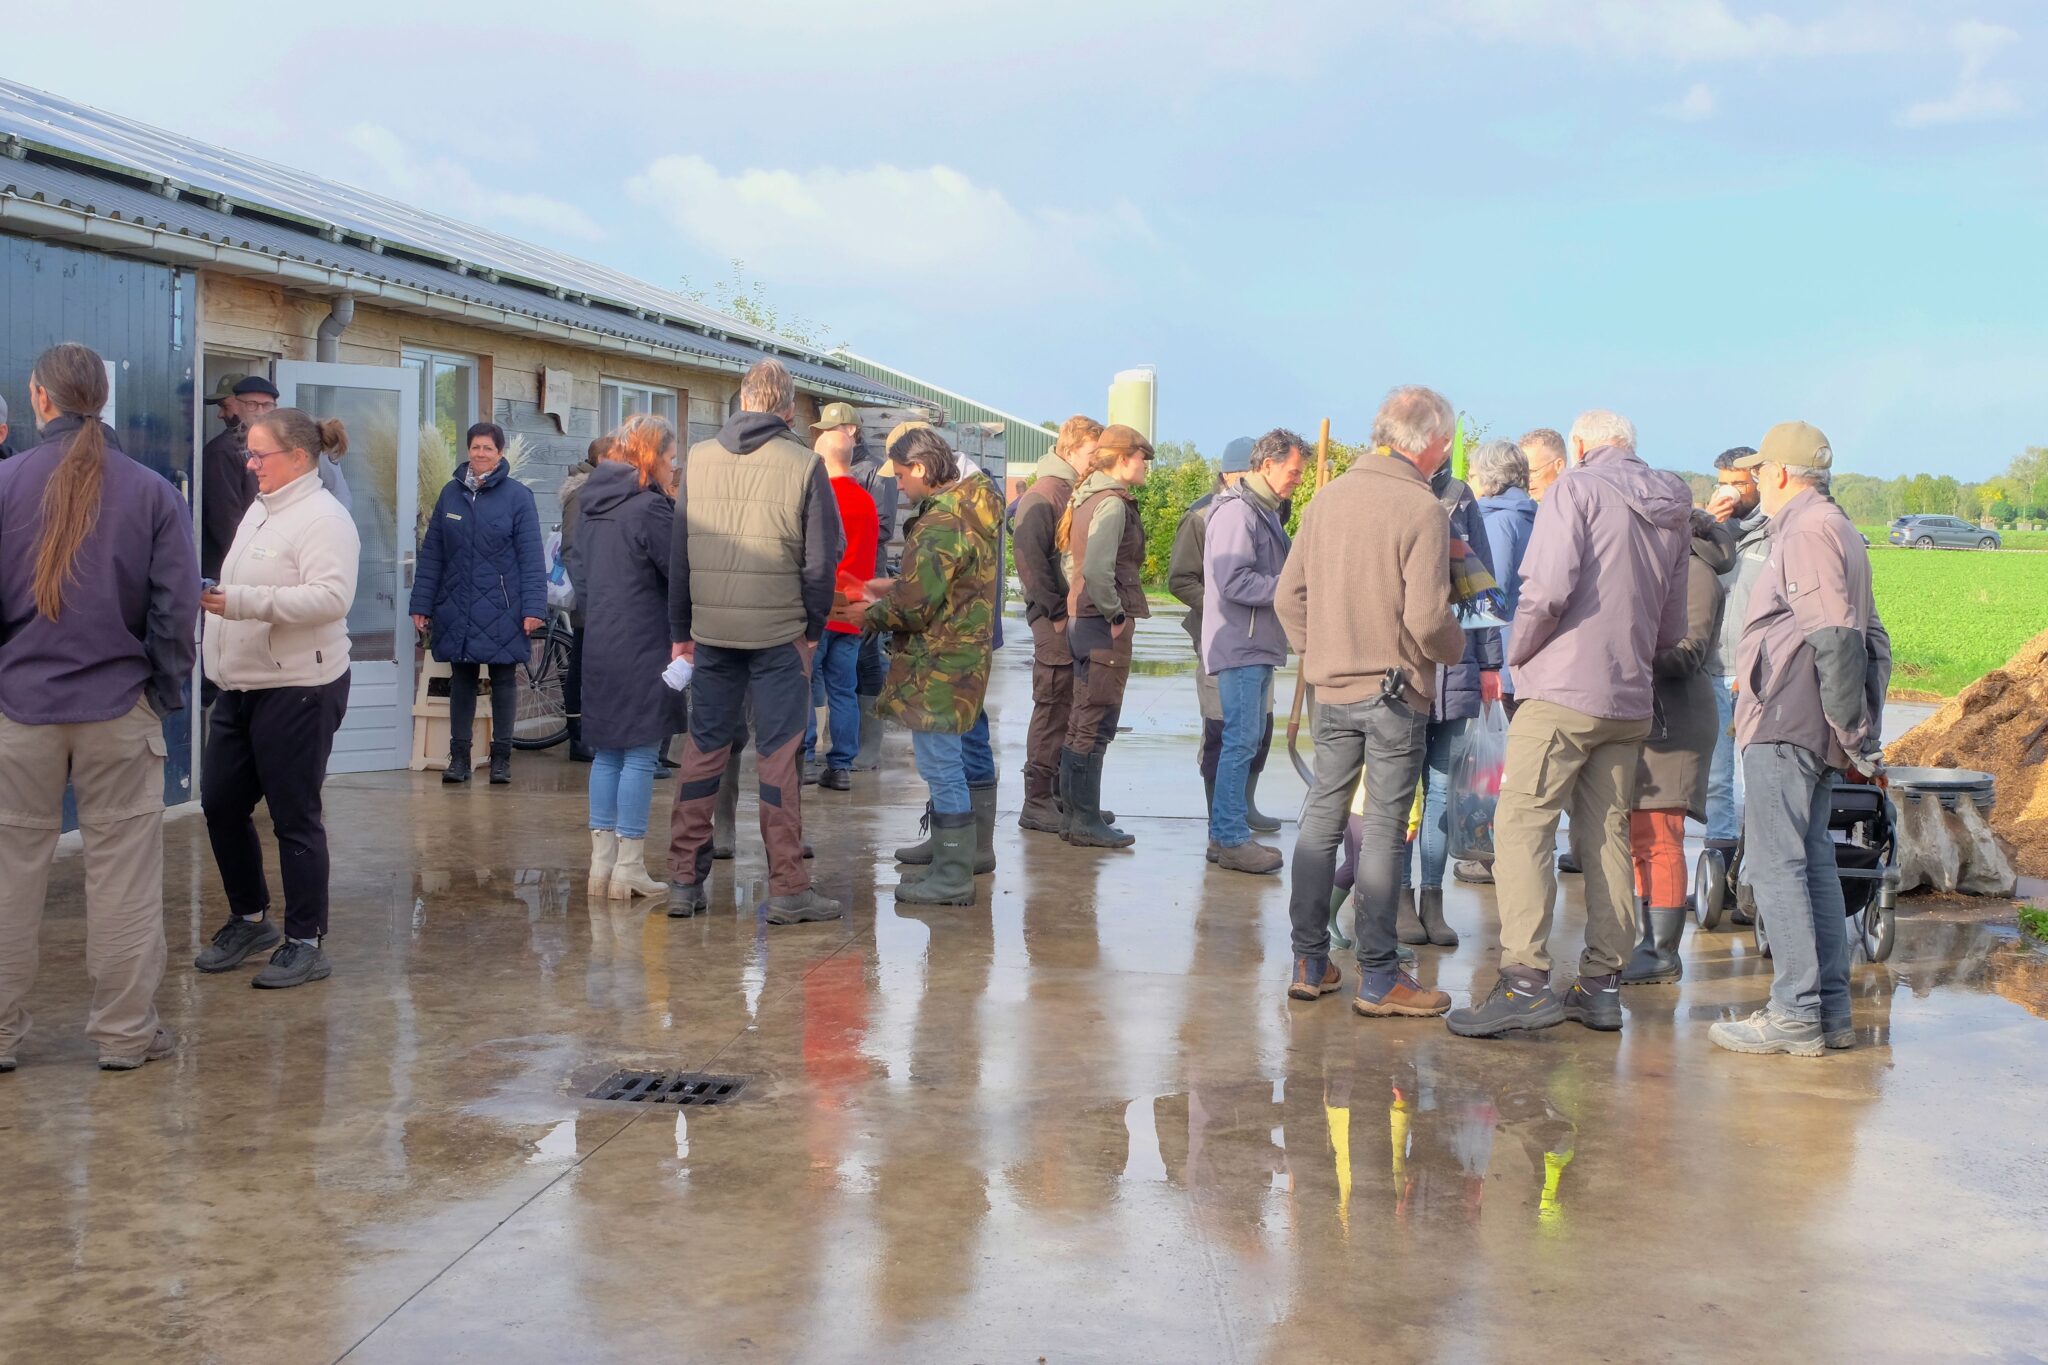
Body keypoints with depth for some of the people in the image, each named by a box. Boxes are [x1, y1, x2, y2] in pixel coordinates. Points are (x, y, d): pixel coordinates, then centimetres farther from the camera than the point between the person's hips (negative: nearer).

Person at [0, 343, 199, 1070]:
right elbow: (176, 608, -3)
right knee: (123, 872, 5)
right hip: (119, 706, 0)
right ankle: (124, 1032, 10)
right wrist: (166, 693, 8)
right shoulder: (152, 492, -3)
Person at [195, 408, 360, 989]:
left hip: (298, 690, -9)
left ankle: (305, 944, 8)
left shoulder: (323, 517, -14)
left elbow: (332, 596, -27)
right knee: (220, 804, 12)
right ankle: (249, 919, 29)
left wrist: (241, 601, -31)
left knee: (295, 818, -2)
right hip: (240, 686, 9)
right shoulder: (261, 508, 16)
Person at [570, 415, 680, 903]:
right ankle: (629, 866, 0)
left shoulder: (591, 502, 10)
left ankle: (602, 860, 15)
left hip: (598, 647, 8)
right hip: (643, 648, -8)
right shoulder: (650, 507, -15)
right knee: (641, 756, -2)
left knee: (606, 752, 13)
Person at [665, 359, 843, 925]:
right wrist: (814, 626, 7)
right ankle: (787, 889, 5)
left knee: (703, 747, 11)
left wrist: (680, 631, 14)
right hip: (780, 632, -3)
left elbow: (677, 553, 8)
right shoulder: (804, 465, -6)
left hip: (711, 631, 3)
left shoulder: (697, 459, 4)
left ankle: (684, 880, 14)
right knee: (779, 755, 2)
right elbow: (822, 558, -6)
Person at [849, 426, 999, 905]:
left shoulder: (941, 523, -21)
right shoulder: (970, 506, 11)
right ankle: (952, 861, 28)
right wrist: (895, 585, 17)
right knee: (948, 763, 18)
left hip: (939, 663, -10)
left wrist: (868, 613, -5)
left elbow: (916, 606, -21)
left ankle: (952, 877, 1)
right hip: (964, 650, 10)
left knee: (940, 766, -4)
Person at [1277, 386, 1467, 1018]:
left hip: (1332, 689, 5)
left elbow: (1288, 595, 7)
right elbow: (1426, 617, -18)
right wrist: (1455, 648, 1)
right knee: (1383, 829, 0)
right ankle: (1378, 978, 5)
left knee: (1322, 817, 13)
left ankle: (1308, 963, 16)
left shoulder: (1327, 498, 5)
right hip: (1396, 691, -5)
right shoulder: (1421, 508, -14)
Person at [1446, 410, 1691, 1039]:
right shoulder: (1672, 510, 17)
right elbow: (1672, 627, 18)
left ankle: (1524, 980, -16)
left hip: (1563, 691, -7)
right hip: (1631, 701, 7)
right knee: (1607, 835, 10)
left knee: (1523, 826, -8)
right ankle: (1602, 984, 11)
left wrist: (1520, 654, -3)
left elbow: (1548, 587, -17)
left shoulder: (1577, 487, -4)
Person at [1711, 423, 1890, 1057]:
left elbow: (1834, 638, -19)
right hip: (1815, 729, 10)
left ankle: (1796, 1014, -10)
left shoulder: (1808, 531, -11)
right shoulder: (1839, 530, 21)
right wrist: (1862, 735, 19)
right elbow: (1871, 640, 22)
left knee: (1775, 862, -9)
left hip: (1786, 723, -10)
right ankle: (1830, 1008, 14)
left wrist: (1856, 738, -18)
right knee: (1811, 861, 12)